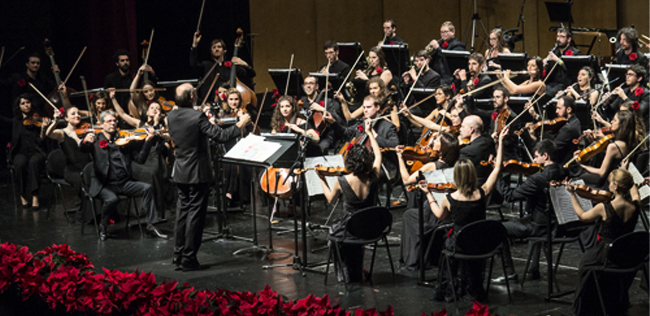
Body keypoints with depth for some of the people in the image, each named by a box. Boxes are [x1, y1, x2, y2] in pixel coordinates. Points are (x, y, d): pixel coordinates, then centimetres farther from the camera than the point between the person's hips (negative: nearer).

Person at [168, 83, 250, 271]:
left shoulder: (171, 116, 1)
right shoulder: (198, 117, -20)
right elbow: (221, 136, -22)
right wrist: (240, 125, -8)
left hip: (180, 173, 7)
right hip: (198, 174, -7)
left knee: (183, 212, 15)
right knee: (195, 215, 0)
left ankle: (178, 256, 19)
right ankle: (189, 259, 1)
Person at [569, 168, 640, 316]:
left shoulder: (604, 208, -25)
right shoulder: (635, 206, -13)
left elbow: (582, 216, -5)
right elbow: (634, 192, 14)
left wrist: (572, 194, 4)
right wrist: (626, 175, 28)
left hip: (607, 256, -4)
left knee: (586, 259, 26)